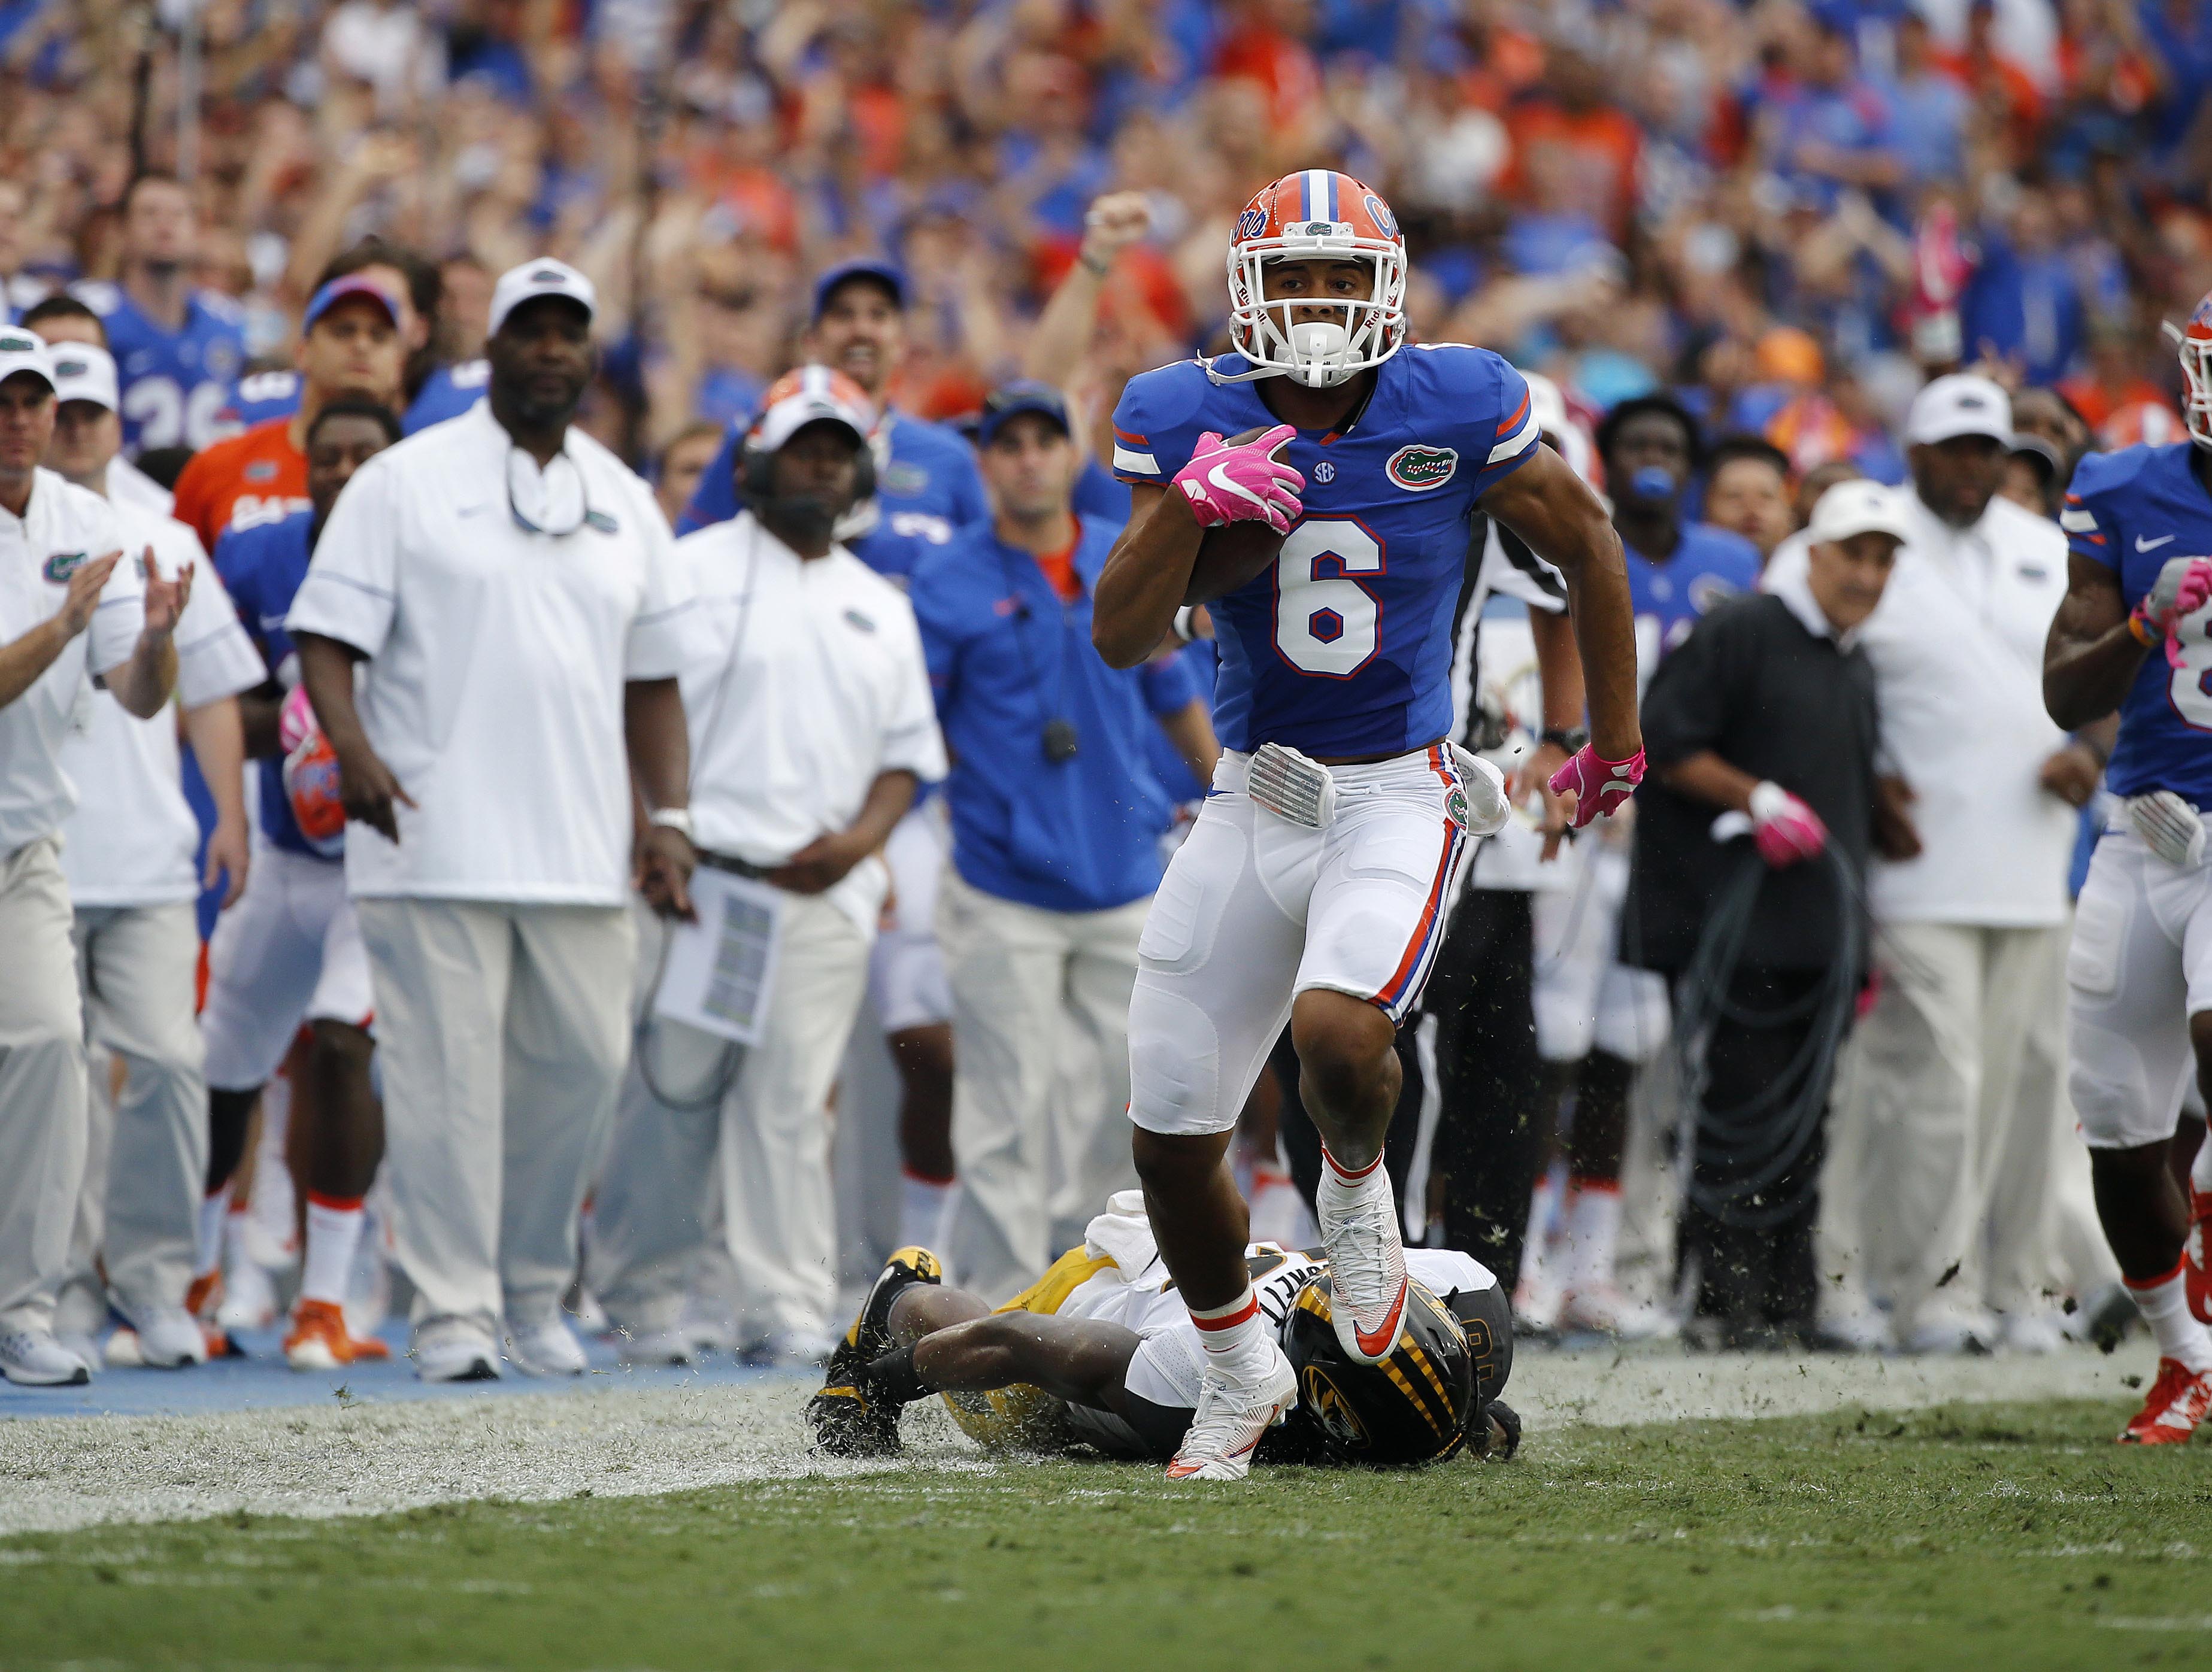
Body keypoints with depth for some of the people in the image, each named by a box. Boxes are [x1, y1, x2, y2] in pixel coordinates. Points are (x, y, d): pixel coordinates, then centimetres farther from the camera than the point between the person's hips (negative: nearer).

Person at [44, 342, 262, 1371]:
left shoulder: (167, 547, 16)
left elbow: (210, 692, 18)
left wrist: (231, 816, 11)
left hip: (149, 860, 2)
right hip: (31, 857, -2)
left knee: (166, 1061, -7)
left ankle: (153, 1284, 2)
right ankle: (65, 1285, 6)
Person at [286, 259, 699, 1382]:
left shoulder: (624, 504, 17)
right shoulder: (405, 482, 2)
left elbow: (651, 679, 20)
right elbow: (327, 636, -3)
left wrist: (668, 815, 9)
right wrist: (353, 750, -21)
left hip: (581, 855, 4)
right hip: (434, 848, -4)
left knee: (583, 1065, 4)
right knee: (446, 1078, -6)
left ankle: (535, 1295, 18)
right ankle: (452, 1311, -2)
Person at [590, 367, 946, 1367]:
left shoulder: (880, 608, 20)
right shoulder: (695, 570, 5)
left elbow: (908, 756, 21)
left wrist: (862, 837, 1)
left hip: (826, 891, 3)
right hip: (698, 873, -3)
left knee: (792, 1101, -3)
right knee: (673, 1090, -5)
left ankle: (790, 1309, -2)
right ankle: (640, 1300, 5)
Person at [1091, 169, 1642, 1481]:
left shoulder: (1458, 410, -9)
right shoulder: (1189, 419, -4)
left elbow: (1587, 545, 8)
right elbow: (1122, 638, -5)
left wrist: (1618, 743, 15)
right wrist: (1193, 506, -22)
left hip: (1399, 796, -3)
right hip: (1256, 800, 3)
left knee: (1337, 1034, -31)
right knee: (1173, 1136, 4)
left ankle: (1358, 1192, 7)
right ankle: (1240, 1373, 30)